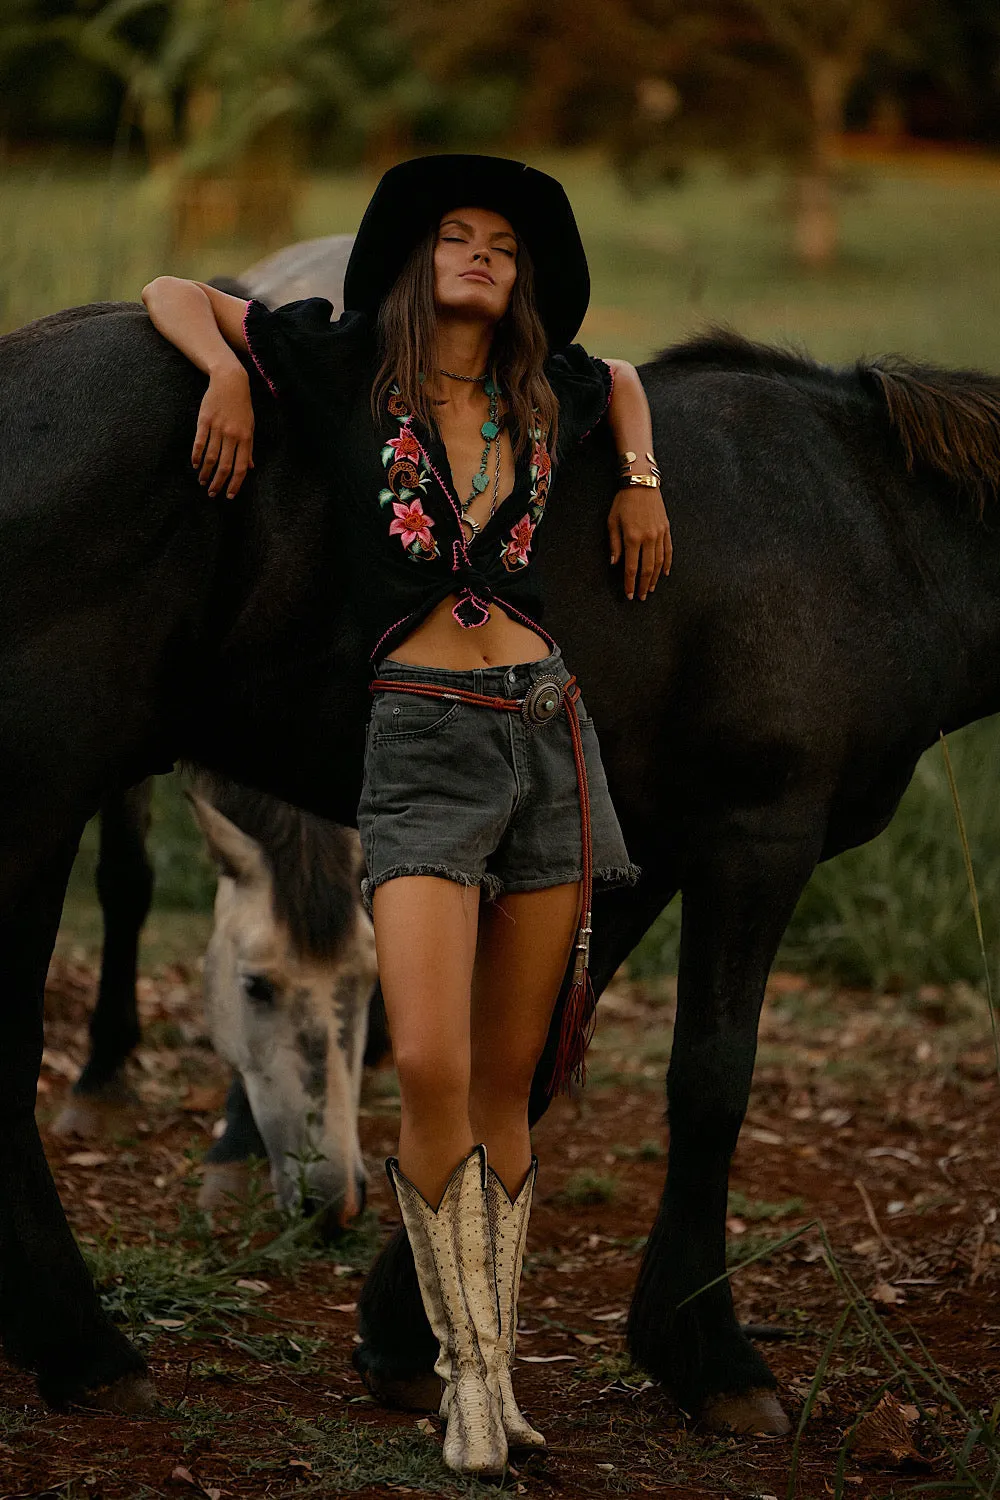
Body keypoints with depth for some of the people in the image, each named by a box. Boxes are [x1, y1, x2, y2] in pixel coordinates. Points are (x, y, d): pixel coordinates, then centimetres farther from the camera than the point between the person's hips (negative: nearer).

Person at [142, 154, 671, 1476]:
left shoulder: (546, 395, 15)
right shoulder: (350, 368, 7)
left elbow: (620, 375, 39)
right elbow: (172, 294, 15)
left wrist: (640, 478, 23)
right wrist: (228, 368, -3)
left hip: (548, 733, 3)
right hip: (423, 735, -3)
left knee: (507, 1090, 5)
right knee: (432, 1072, -17)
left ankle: (497, 1373, 11)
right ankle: (468, 1373, -4)